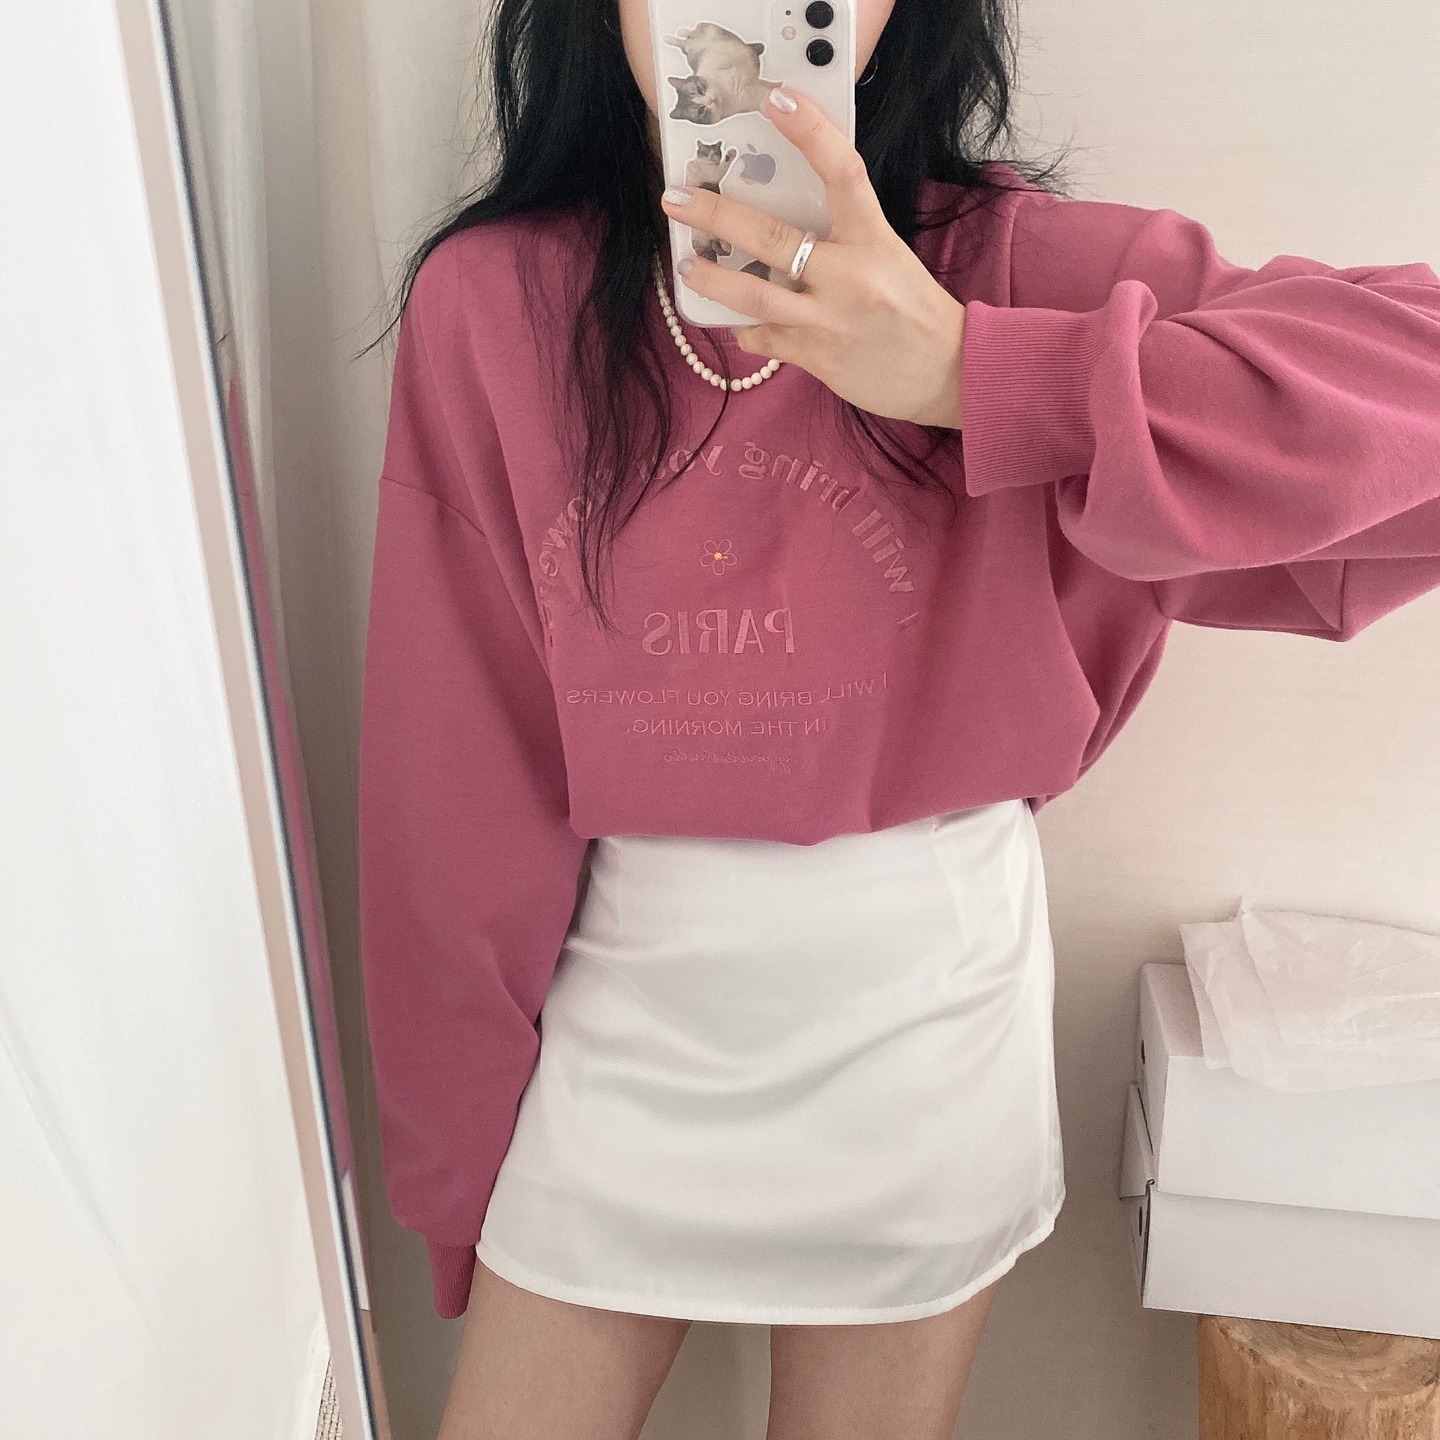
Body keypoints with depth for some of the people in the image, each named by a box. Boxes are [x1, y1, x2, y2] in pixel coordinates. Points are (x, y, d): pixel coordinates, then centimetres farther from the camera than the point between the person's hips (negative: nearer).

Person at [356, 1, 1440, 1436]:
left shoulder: (1006, 264, -9)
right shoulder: (486, 298, -8)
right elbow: (451, 770, -5)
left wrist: (967, 375, -28)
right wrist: (459, 1144, 3)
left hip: (922, 1011, 0)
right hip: (614, 1010, 1)